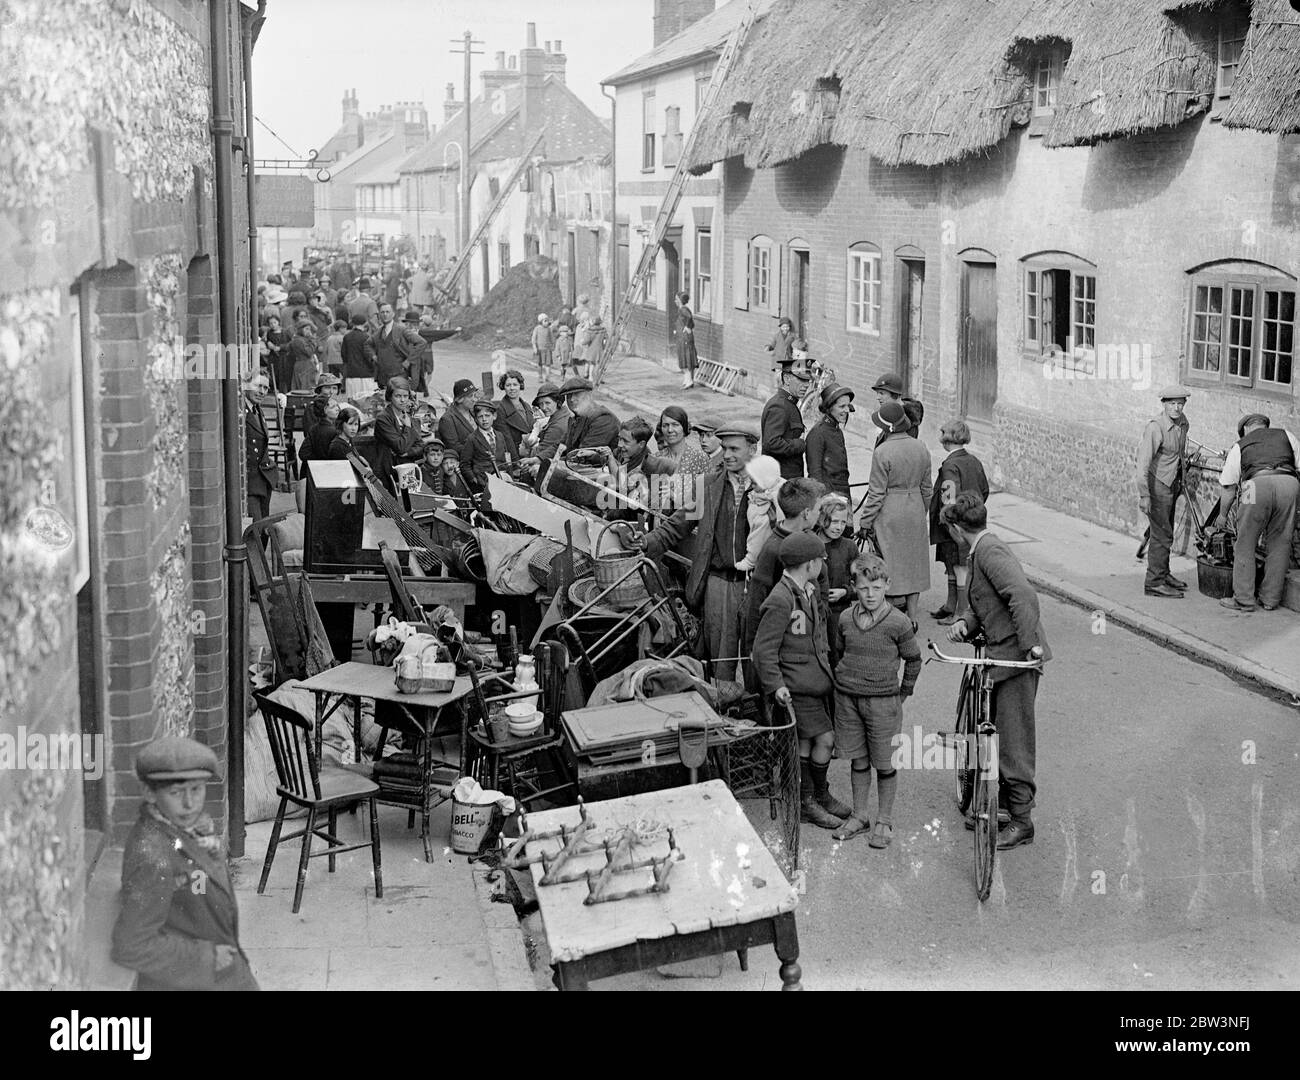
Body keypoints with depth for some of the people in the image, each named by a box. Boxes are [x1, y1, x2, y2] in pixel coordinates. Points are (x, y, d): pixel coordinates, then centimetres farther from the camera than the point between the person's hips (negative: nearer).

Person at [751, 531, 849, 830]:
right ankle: (819, 797, 10)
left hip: (816, 681, 9)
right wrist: (775, 684, -23)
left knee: (806, 742, 13)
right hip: (797, 686, -9)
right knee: (825, 738, -7)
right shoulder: (780, 601, -20)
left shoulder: (809, 591, 12)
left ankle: (806, 801, 21)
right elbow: (764, 648, -19)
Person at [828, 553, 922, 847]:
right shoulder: (845, 618, 1)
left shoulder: (898, 622, -10)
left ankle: (884, 822, 16)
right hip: (847, 698, 3)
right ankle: (860, 816, 24)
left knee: (885, 764, 4)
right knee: (858, 760, 12)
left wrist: (902, 693, 5)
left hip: (883, 699, -3)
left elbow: (913, 660, 2)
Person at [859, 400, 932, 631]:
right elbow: (927, 488, 10)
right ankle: (911, 617, 17)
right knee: (913, 563, 13)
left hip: (890, 513, -5)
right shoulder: (921, 448, 2)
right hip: (916, 511, 6)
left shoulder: (883, 452, -16)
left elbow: (876, 493, -14)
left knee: (892, 566, 3)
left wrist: (865, 522, -5)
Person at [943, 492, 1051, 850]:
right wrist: (963, 622, -2)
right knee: (996, 736, 17)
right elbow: (977, 605, 19)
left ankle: (1021, 821, 4)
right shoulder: (980, 552, 18)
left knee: (1013, 740, -4)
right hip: (1000, 654, 10)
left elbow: (1024, 595, -28)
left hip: (1017, 657, -10)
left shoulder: (991, 551, -15)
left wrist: (1031, 643, -29)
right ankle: (1001, 805, 29)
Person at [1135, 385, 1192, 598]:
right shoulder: (1155, 428, -23)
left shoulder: (1183, 423, 2)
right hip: (1157, 484, -8)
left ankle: (1163, 574, 33)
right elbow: (1143, 461, -26)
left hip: (1173, 483, 8)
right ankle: (1154, 583, -2)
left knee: (1165, 532, 19)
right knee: (1162, 535, -8)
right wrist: (1144, 495, -29)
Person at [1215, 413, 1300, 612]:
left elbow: (1229, 488, 26)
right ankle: (1271, 599, 16)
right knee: (1279, 544, 12)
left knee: (1245, 545, 8)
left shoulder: (1240, 446, 26)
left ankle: (1243, 600, 8)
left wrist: (1222, 516, 38)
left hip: (1257, 485, -2)